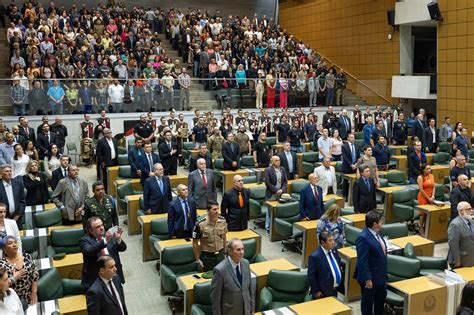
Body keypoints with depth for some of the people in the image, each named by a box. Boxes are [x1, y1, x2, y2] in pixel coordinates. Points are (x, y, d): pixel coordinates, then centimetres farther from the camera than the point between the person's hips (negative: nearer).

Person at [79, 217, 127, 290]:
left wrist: (118, 239, -19)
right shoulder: (84, 240, -4)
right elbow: (88, 251, -24)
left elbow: (123, 248, 1)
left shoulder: (110, 235, 7)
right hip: (95, 279, -3)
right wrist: (105, 240, -32)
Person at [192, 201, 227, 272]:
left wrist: (224, 252, 13)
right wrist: (198, 260, -6)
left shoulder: (223, 220, -8)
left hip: (220, 255, 3)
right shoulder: (200, 224, -19)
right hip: (206, 256, -3)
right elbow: (195, 243, -9)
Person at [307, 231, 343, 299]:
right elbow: (311, 276, -18)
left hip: (335, 289, 7)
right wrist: (316, 291, -14)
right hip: (323, 292, -7)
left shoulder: (334, 250, -1)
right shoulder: (315, 256, -23)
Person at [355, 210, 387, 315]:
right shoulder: (363, 238, -28)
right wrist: (367, 279, -23)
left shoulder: (376, 233, 1)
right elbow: (362, 261, -26)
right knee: (368, 301, 12)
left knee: (381, 297, 24)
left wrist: (384, 274, 18)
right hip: (370, 277, -9)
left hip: (380, 275, 9)